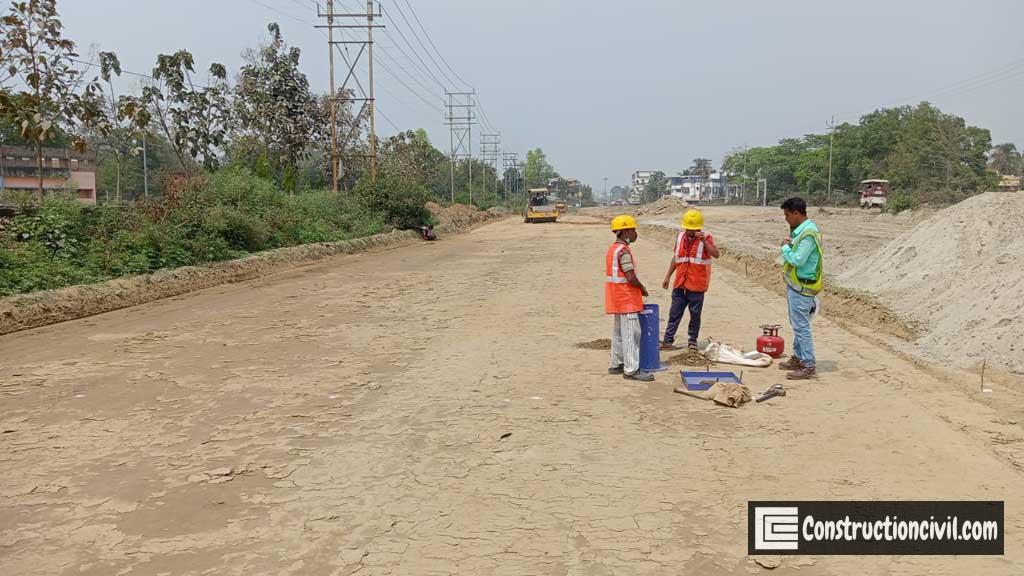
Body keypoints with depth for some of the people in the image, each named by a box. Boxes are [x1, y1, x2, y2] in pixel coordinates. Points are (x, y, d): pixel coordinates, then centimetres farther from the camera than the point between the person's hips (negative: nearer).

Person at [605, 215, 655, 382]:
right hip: (626, 299, -10)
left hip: (618, 299, 10)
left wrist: (638, 289, 15)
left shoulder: (613, 249, 14)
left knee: (620, 331, 16)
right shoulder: (623, 251, -18)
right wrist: (643, 289, -6)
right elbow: (631, 277, -22)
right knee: (631, 333, -8)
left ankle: (616, 365, 23)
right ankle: (631, 369, -8)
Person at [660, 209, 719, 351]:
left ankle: (692, 341, 19)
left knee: (695, 314, 6)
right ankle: (668, 340, 11)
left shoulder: (705, 238, -7)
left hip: (696, 285, -4)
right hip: (680, 284, 4)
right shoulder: (681, 236, 7)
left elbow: (716, 254, -21)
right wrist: (668, 276, 15)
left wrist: (704, 241, -29)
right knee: (675, 313, 7)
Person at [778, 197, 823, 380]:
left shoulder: (808, 234, -21)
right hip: (795, 285, 10)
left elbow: (798, 260, -25)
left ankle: (808, 366, -1)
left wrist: (785, 248, -11)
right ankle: (798, 358, 30)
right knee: (797, 324, 19)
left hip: (801, 288, -10)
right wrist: (788, 247, -2)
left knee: (801, 326, -6)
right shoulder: (800, 230, 10)